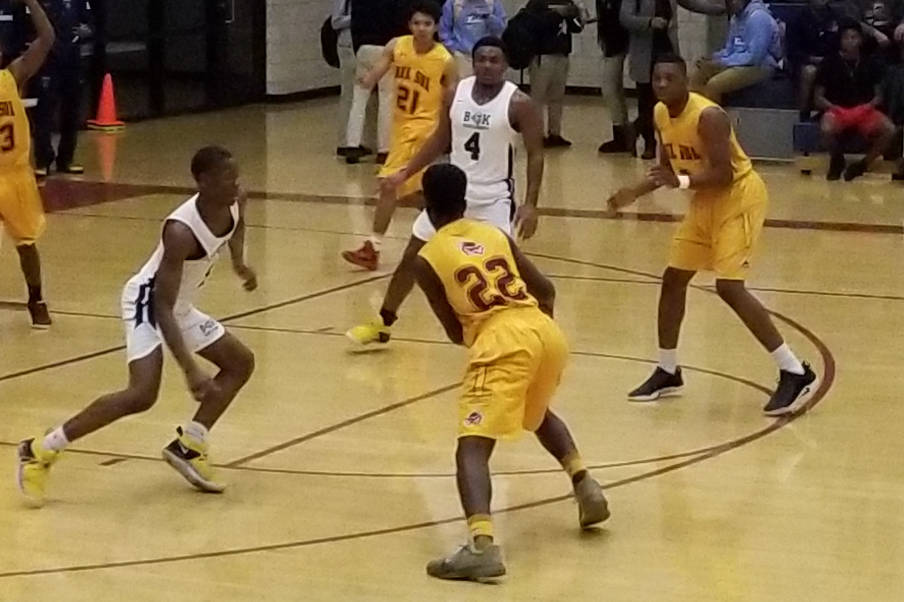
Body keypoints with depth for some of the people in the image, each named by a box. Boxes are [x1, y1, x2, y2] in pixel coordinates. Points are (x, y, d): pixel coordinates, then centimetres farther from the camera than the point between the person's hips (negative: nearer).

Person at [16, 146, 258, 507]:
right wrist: (190, 370, -39)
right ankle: (40, 451, -17)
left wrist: (239, 261, 10)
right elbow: (162, 308, -34)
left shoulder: (235, 204, -10)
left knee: (241, 363, 13)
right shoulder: (181, 231, -33)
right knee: (142, 394, -25)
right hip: (148, 302, -9)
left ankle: (188, 446, 15)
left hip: (181, 306, 9)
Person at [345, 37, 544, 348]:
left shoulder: (519, 103, -15)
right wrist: (406, 172, 7)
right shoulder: (455, 94, -1)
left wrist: (530, 204, -20)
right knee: (412, 256, 9)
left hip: (494, 197, -5)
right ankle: (382, 324, 24)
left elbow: (536, 155, -12)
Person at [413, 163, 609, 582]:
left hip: (502, 341, -6)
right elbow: (546, 290, 24)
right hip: (546, 332, 6)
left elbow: (456, 333, 10)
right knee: (536, 413, 37)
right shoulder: (496, 235, 23)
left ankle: (482, 545, -31)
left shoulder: (426, 259, 9)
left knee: (472, 445, -10)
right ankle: (584, 484, 23)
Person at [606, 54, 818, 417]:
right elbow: (668, 166, 13)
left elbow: (723, 174, -29)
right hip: (706, 201, 9)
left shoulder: (708, 116, -26)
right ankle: (667, 373, 25)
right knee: (673, 279, 10)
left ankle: (795, 373, -14)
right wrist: (636, 193, 1)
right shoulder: (661, 115, 1)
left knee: (729, 287, -18)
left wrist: (681, 182, -40)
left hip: (739, 198, -9)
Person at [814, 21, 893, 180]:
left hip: (865, 111, 2)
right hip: (837, 111, -2)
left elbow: (879, 95, 13)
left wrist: (870, 105, -9)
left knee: (889, 129, -28)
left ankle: (862, 164, -5)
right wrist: (832, 107, -14)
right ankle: (837, 161, -4)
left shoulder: (871, 63, 8)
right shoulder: (830, 62, 2)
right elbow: (818, 98, 4)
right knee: (827, 129, -38)